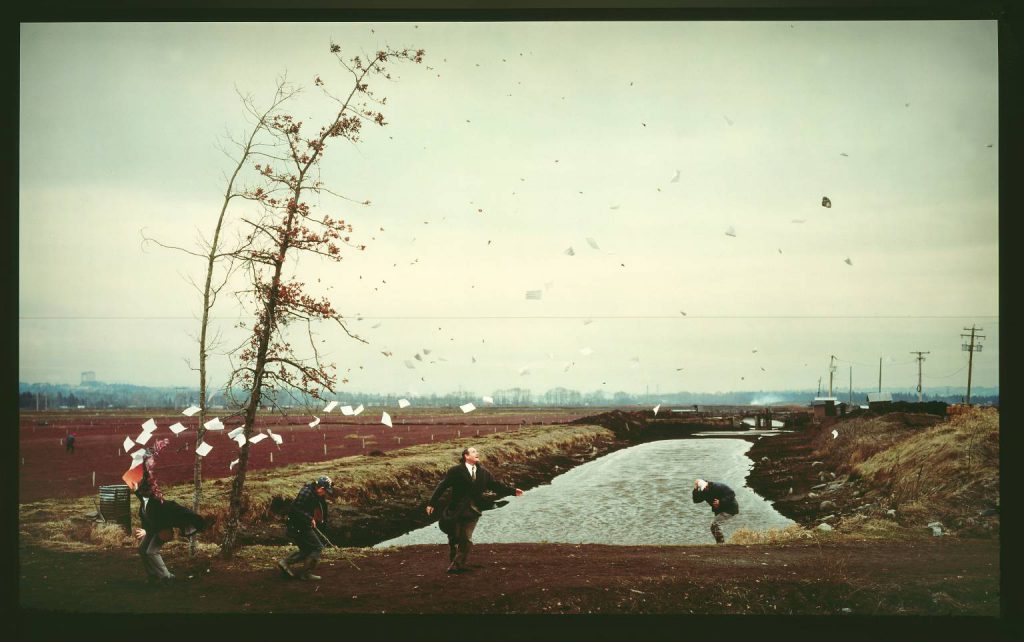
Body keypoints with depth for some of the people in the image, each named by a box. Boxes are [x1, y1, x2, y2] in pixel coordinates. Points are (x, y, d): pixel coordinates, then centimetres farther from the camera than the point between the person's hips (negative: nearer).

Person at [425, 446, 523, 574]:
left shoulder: (483, 472, 7)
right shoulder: (455, 471, -8)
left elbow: (495, 485, 10)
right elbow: (442, 487, -10)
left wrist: (513, 491, 3)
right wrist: (432, 503, -13)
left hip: (472, 511, 4)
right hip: (456, 511, -4)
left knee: (467, 539, 4)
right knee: (454, 538, 4)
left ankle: (459, 564, 13)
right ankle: (452, 564, 17)